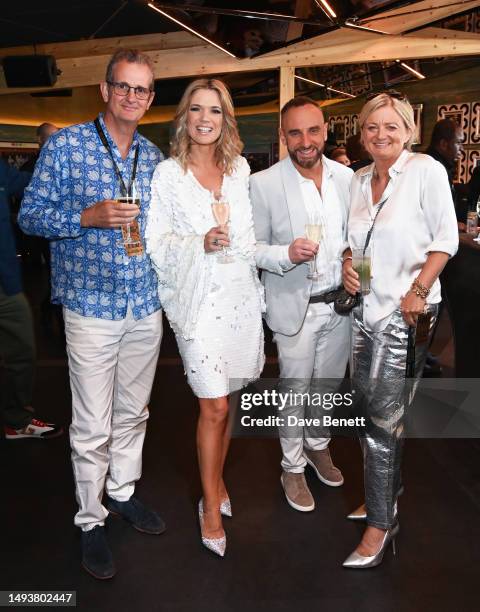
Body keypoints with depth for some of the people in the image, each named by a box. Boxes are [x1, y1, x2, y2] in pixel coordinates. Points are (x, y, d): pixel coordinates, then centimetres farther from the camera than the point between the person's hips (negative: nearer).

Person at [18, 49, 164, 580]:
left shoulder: (153, 156, 10)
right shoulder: (66, 144, -4)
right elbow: (30, 215, -5)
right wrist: (89, 217, -19)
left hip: (147, 306, 5)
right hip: (91, 305, -4)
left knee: (133, 411, 17)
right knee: (93, 426, 2)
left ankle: (122, 491, 38)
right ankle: (90, 519, 23)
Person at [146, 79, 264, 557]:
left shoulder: (239, 168, 10)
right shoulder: (168, 174, -2)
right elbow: (156, 240, -5)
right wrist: (201, 243, -19)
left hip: (241, 295, 4)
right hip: (198, 298, -4)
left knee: (226, 398, 13)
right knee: (213, 407, -3)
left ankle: (216, 478, 35)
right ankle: (211, 507, 16)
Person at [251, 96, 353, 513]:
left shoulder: (346, 176, 1)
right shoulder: (264, 184, -12)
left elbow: (354, 233, 12)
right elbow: (254, 247, -8)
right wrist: (287, 254, -26)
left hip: (340, 302, 4)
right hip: (296, 307, -4)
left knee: (329, 384, 20)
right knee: (294, 390, 8)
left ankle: (318, 446, 44)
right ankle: (292, 468, 29)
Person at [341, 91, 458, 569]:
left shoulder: (426, 170, -6)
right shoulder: (359, 179, 11)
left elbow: (446, 238, -8)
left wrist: (419, 291, -16)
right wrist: (347, 262, -1)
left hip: (405, 313, -6)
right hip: (365, 308, 6)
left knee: (383, 417, -4)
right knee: (368, 408, 13)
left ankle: (380, 524, 12)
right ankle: (388, 492, 35)